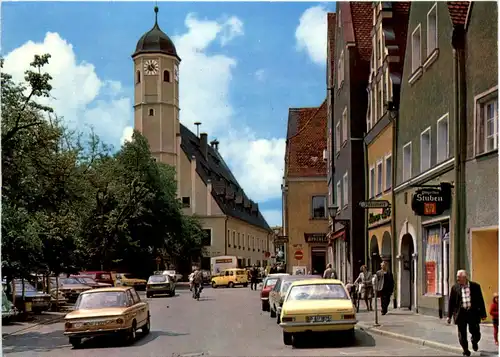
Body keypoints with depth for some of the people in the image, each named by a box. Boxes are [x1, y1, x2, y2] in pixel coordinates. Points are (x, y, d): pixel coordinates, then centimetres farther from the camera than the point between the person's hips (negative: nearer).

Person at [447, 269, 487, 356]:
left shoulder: (475, 286, -1)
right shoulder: (455, 288, 1)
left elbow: (480, 300, 4)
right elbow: (451, 302, 4)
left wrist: (483, 314, 3)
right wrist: (449, 315, 2)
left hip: (473, 313, -1)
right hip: (461, 313, 1)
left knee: (476, 332, 4)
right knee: (462, 334, 3)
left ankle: (474, 342, 38)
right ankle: (466, 350, 20)